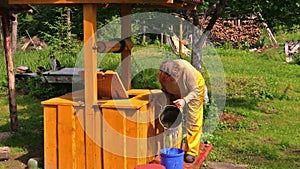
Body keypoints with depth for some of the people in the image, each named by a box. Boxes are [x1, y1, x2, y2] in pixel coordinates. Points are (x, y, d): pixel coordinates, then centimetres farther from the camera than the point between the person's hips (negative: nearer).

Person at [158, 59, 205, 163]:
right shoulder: (161, 74, -30)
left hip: (195, 86, -4)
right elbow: (166, 91, -11)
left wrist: (184, 100, -48)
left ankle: (191, 152, 0)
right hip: (177, 91, 4)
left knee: (193, 120, -5)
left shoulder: (185, 69, -42)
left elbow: (195, 91, -31)